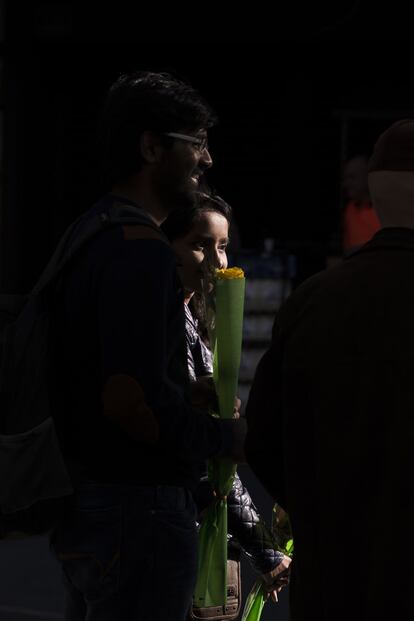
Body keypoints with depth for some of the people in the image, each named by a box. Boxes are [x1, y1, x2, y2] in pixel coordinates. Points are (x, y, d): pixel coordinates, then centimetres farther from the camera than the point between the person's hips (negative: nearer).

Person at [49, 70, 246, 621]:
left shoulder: (88, 233, 13)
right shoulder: (141, 250, -20)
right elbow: (131, 400, -28)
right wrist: (228, 438, -13)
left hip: (82, 507, 10)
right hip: (139, 512, -10)